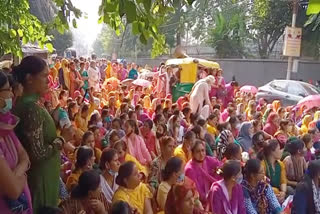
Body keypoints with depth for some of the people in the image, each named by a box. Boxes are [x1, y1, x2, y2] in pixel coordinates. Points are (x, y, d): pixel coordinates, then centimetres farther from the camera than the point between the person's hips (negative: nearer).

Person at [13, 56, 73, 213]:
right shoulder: (32, 108, -24)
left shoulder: (22, 103, 5)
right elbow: (38, 153, -26)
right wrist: (62, 138, -14)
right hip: (41, 177, -9)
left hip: (37, 174, 9)